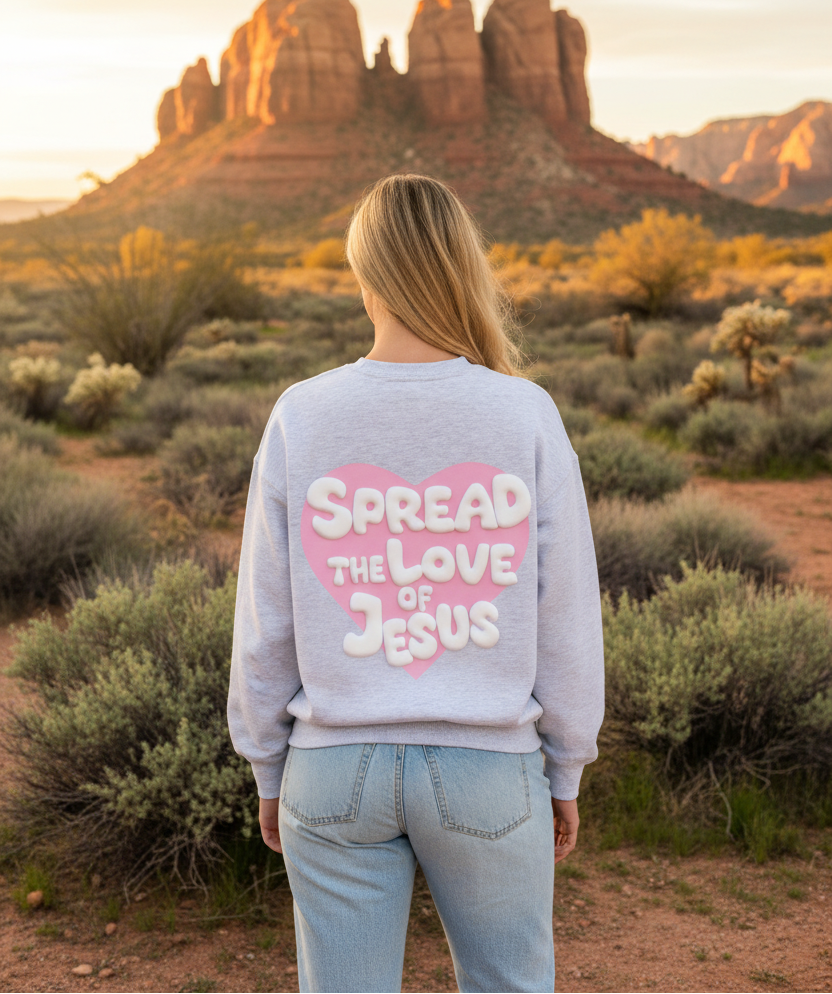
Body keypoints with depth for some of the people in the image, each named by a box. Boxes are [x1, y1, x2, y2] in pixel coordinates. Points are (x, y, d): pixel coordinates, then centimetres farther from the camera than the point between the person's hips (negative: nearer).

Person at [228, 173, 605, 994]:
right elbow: (564, 621, -6)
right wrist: (563, 771, 8)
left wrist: (271, 771, 10)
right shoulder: (527, 418, -11)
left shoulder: (301, 419, -9)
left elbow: (266, 624, -4)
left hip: (338, 771, 1)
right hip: (488, 773, 0)